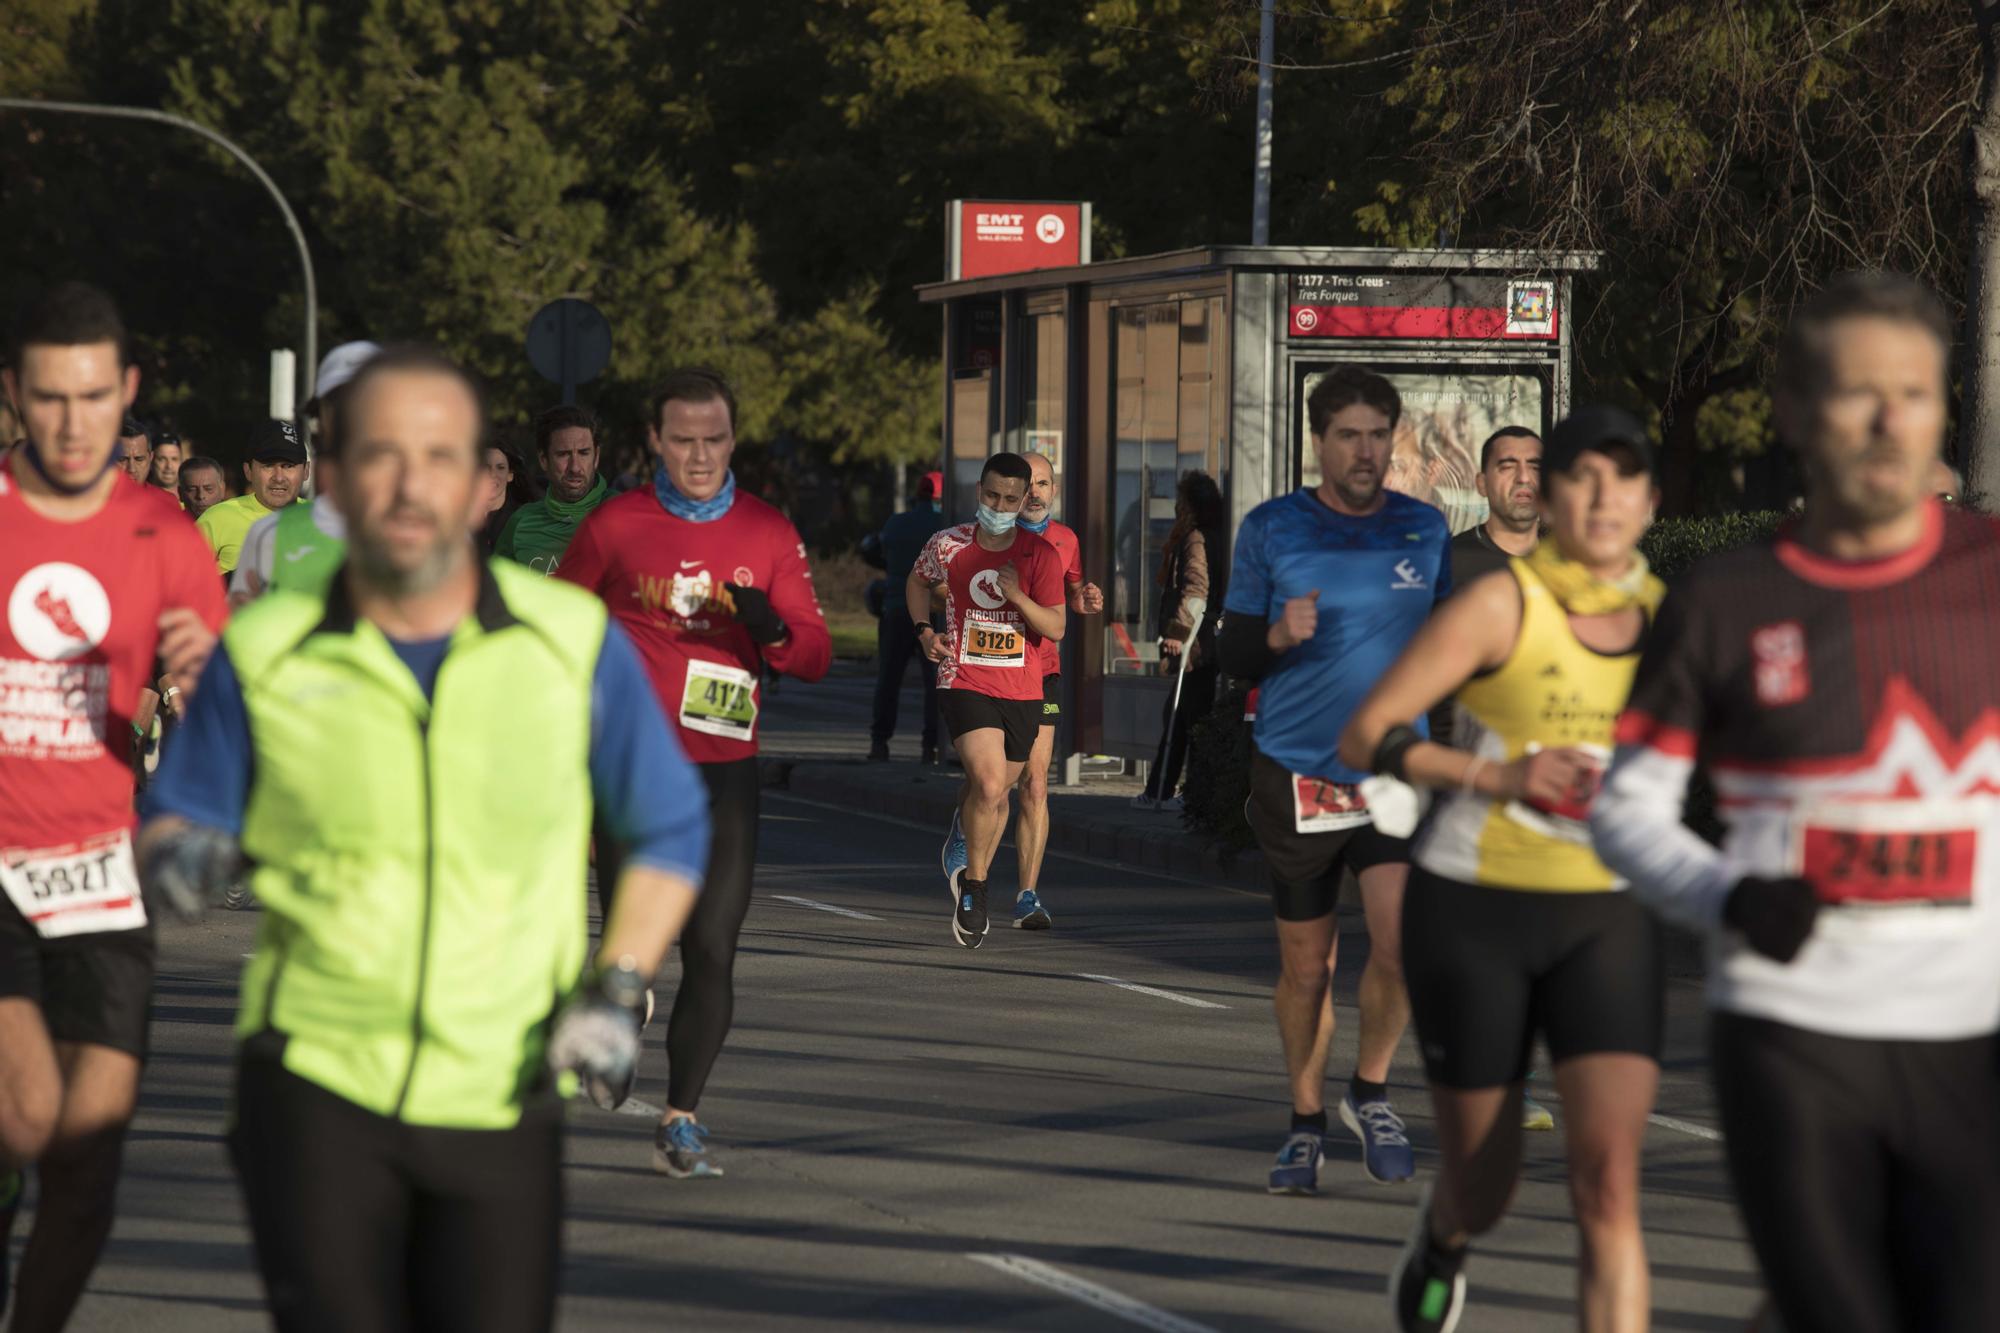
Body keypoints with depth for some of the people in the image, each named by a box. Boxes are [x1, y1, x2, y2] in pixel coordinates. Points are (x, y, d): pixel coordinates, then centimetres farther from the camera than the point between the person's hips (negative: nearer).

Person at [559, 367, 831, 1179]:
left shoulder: (769, 534, 6)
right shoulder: (615, 527, 1)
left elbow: (815, 656, 7)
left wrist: (774, 632, -15)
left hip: (724, 771, 1)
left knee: (712, 954, -6)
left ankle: (681, 1121, 1)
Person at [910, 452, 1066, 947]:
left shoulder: (1041, 554, -3)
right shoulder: (949, 545, -1)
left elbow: (1056, 628, -5)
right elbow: (918, 581, 20)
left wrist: (1018, 596, -21)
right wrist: (923, 630, 5)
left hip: (1022, 692, 2)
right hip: (964, 684, -2)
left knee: (996, 793, 14)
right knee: (988, 784, -21)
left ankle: (969, 876, 39)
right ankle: (972, 889, -4)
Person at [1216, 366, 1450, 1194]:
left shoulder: (1423, 531, 5)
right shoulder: (1271, 530, 0)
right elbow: (1231, 652, 2)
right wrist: (1278, 636, -18)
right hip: (1296, 774, 0)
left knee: (1402, 938, -17)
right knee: (1307, 963, 7)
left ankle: (1370, 1092, 8)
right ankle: (1306, 1123, 26)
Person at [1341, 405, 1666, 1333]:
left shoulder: (1666, 614, 3)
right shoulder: (1500, 604, -11)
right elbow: (1365, 736, -11)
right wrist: (1498, 777, -24)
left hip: (1607, 922, 2)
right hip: (1473, 911, -2)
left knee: (1608, 1180, -17)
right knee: (1485, 1194, 12)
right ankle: (1444, 1232, 50)